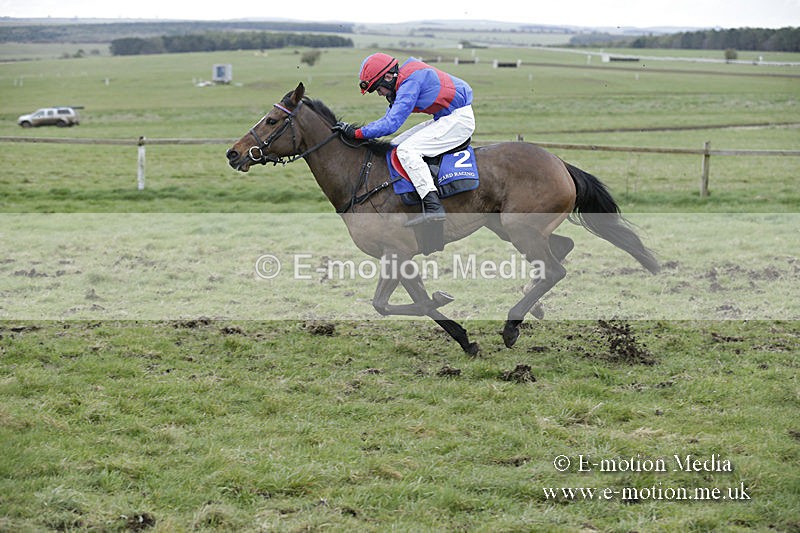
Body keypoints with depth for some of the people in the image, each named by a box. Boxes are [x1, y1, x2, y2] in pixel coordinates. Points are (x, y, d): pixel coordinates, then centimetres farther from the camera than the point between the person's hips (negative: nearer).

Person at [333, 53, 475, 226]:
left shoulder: (410, 83, -22)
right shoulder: (403, 83, 11)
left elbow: (391, 124, -26)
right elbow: (389, 118, 15)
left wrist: (357, 133, -21)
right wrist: (352, 129, 4)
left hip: (459, 118, -11)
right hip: (446, 119, 11)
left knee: (406, 150, -21)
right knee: (395, 145, 12)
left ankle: (433, 207, -29)